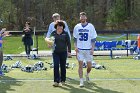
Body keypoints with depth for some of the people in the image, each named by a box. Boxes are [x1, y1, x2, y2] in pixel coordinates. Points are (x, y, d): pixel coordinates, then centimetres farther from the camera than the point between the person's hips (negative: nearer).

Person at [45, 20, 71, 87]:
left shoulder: (65, 33, 0)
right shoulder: (53, 33, 5)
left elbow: (68, 43, 1)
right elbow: (50, 40, 18)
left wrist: (69, 51, -4)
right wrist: (48, 40, -5)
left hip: (63, 52, -1)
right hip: (55, 52, 1)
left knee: (63, 66, 8)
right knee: (56, 66, -8)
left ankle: (62, 80, 22)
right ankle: (56, 81, -9)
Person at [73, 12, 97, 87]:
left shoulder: (90, 26, 0)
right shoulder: (77, 27, 6)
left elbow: (93, 38, 1)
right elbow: (75, 38, 12)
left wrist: (92, 48, -6)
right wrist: (75, 47, -1)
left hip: (88, 49, -1)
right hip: (79, 49, 1)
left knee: (89, 65, 4)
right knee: (80, 65, -2)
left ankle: (87, 74, 35)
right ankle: (81, 81, 2)